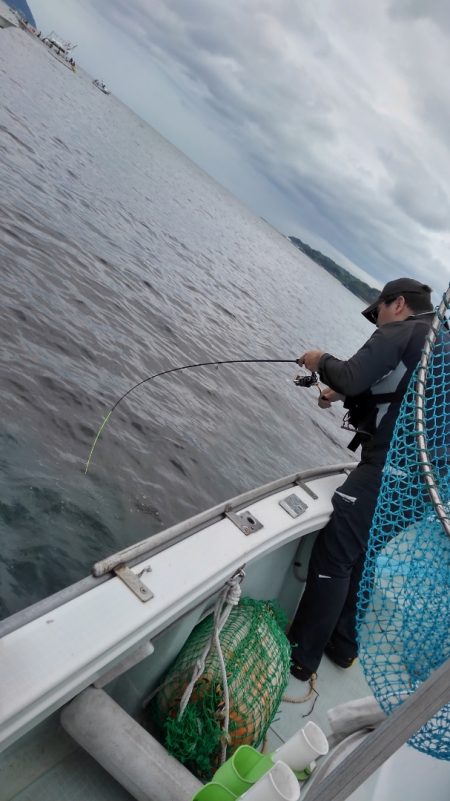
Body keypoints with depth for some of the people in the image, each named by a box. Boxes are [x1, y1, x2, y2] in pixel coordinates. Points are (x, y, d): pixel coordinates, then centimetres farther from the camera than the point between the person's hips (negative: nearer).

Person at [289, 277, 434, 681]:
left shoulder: (400, 332, -6)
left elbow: (351, 378, -18)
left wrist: (322, 361, 1)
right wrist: (341, 394, 21)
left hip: (388, 470, -9)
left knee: (331, 559, -2)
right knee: (360, 557, 20)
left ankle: (301, 656, 6)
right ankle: (343, 645, 31)